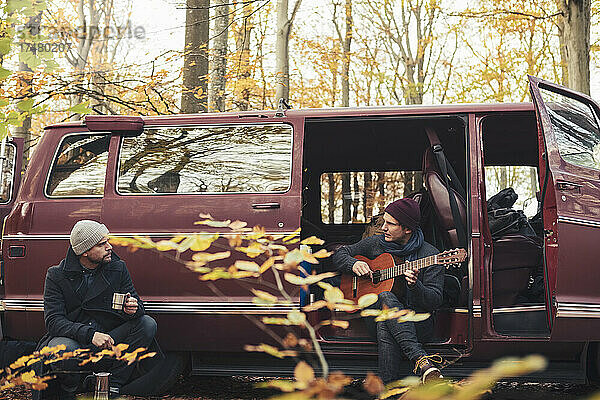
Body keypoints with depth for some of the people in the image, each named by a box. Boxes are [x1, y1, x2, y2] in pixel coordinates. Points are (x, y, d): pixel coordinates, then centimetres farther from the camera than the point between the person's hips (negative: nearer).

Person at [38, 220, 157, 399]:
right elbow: (53, 321, -15)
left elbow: (136, 302, 4)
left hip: (107, 338, 4)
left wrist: (133, 309, -24)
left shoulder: (118, 268, 2)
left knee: (148, 324, -18)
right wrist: (90, 334, -31)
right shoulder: (56, 275, -8)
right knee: (63, 350, -39)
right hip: (73, 339, -4)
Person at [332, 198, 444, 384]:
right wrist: (354, 264, -2)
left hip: (418, 322, -2)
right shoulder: (374, 244, 9)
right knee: (386, 297, -36)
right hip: (375, 313, 2)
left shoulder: (429, 254, -3)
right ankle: (420, 359, -48)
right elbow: (339, 254, 20)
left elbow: (435, 302, -8)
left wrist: (415, 285, -28)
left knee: (384, 326, -38)